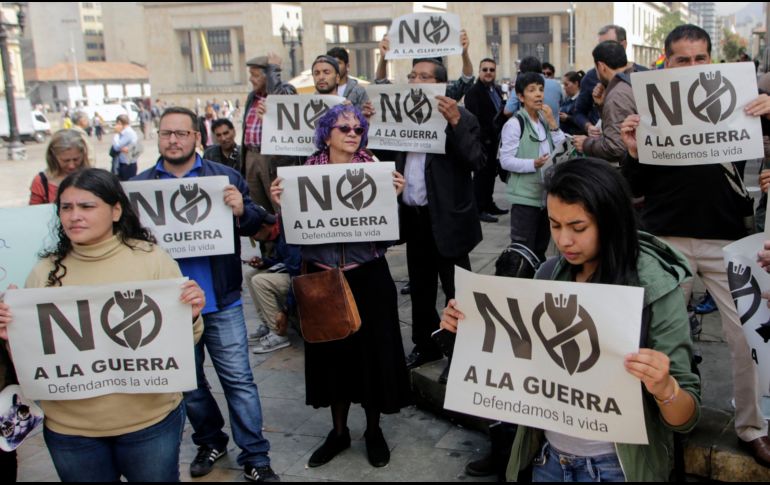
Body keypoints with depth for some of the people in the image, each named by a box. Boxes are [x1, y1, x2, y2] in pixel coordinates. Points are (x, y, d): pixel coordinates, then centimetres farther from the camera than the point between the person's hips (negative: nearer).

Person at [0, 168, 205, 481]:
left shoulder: (151, 258, -8)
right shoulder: (46, 272, -1)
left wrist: (192, 316, -22)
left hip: (151, 421, -2)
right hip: (69, 429, 2)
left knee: (158, 476, 15)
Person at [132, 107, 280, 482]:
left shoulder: (225, 177, 1)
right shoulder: (139, 186, 4)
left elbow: (254, 226, -1)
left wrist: (242, 211, -23)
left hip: (221, 300, -2)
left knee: (238, 380, 2)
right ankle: (210, 442, 38)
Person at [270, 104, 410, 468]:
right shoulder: (307, 171, 0)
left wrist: (394, 196, -20)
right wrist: (281, 204, -16)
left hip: (368, 276, -1)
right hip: (323, 277, 2)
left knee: (372, 349, 8)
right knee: (331, 350, 13)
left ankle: (373, 430, 30)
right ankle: (339, 431, 32)